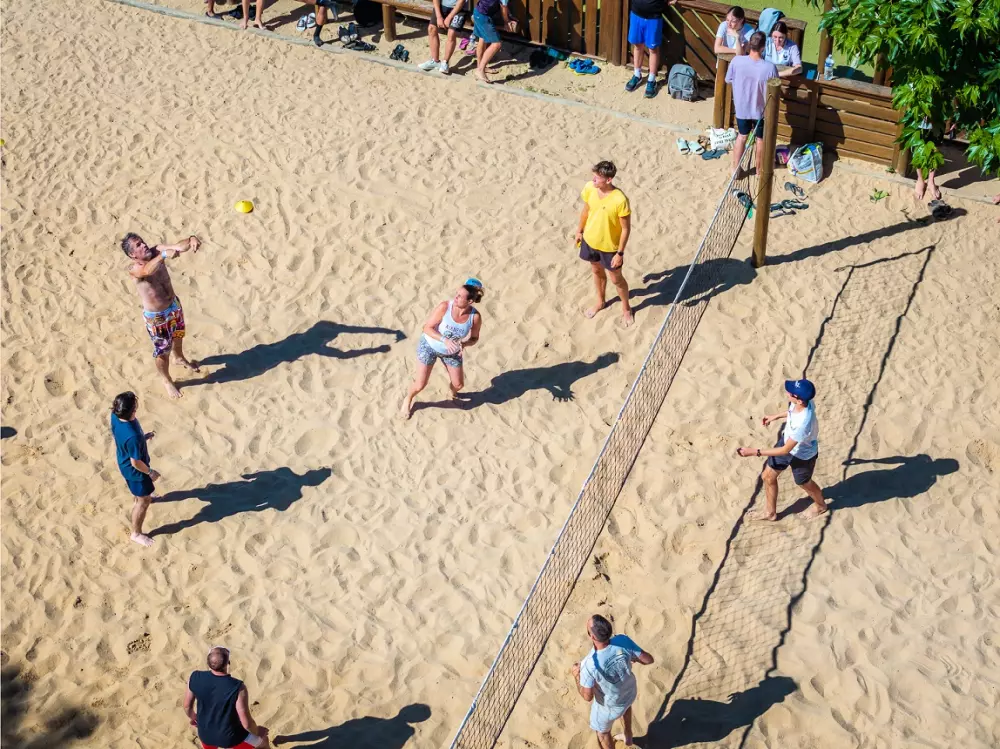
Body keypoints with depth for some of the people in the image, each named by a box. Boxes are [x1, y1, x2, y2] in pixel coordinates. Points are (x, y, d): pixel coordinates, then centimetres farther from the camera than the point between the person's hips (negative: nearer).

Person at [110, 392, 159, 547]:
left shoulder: (115, 416, -22)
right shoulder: (133, 436, -46)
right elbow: (135, 463, -30)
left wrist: (143, 437, 5)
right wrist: (150, 472, -12)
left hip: (124, 461, 8)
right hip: (134, 469, -8)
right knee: (144, 500, 15)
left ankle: (137, 498, 72)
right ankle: (136, 533, 34)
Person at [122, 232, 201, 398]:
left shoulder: (156, 251, -16)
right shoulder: (134, 270, -32)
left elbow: (179, 247, -28)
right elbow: (147, 270, -55)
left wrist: (191, 239, -51)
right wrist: (164, 255, -72)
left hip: (174, 305, 6)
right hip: (156, 317, -6)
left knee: (178, 336, 33)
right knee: (163, 352, 13)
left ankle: (180, 358, 65)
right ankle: (167, 381, 40)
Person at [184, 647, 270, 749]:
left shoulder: (196, 678, -20)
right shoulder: (238, 688, -32)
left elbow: (187, 706, -2)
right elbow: (246, 723, -24)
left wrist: (192, 717, 21)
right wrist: (257, 731, -2)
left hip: (206, 734, 4)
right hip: (230, 737, -4)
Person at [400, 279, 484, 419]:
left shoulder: (475, 317, -25)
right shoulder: (444, 307, -31)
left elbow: (474, 338, -8)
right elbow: (427, 328, -24)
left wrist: (464, 344, -30)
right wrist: (445, 340, -39)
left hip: (452, 351, 3)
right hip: (429, 346, -2)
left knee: (459, 384, 11)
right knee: (420, 385, 0)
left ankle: (453, 393, 51)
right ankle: (408, 400, 35)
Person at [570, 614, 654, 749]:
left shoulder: (589, 665, -41)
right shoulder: (623, 641, -32)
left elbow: (587, 696, -27)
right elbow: (648, 659, -18)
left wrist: (577, 676, -10)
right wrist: (634, 658, 3)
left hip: (609, 705, -4)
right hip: (630, 693, 4)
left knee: (602, 732, 29)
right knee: (626, 704, 42)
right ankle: (628, 737, 66)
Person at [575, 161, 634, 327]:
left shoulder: (620, 200, -34)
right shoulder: (589, 188, -18)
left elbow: (626, 228, -22)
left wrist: (620, 253, -17)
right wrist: (580, 230, 14)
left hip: (609, 247, -5)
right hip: (590, 241, 5)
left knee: (616, 279, 16)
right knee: (597, 271, 28)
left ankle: (626, 309, 42)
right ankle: (600, 302, 53)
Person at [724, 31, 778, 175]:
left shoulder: (736, 61, -23)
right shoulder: (770, 67, -28)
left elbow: (728, 80, -4)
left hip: (741, 108, 2)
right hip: (761, 109, -2)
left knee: (742, 136, 26)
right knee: (761, 139, 23)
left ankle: (735, 169, 34)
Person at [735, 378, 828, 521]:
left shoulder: (803, 424, -46)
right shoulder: (802, 401, -25)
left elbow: (785, 450, -34)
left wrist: (754, 452, -32)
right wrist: (777, 416, 14)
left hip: (802, 455, -7)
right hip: (787, 440, 7)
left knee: (803, 483, 24)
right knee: (768, 476, 18)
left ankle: (820, 505, 58)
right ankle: (770, 512, 42)